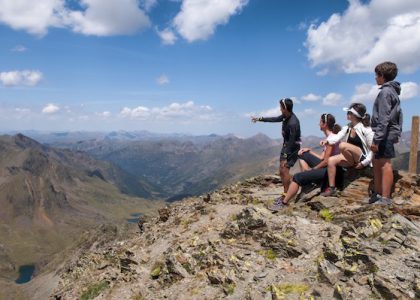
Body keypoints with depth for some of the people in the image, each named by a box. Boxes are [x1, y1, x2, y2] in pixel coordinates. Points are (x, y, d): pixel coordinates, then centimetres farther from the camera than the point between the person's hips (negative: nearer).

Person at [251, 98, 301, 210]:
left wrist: (285, 157, -23)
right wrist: (259, 119, 20)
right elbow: (275, 119, 18)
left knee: (285, 170, -16)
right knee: (281, 170, 11)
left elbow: (292, 142, -26)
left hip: (293, 148, -10)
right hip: (286, 145, 10)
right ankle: (286, 194, 22)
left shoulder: (293, 123, -29)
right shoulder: (285, 116, -2)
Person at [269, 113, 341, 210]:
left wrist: (312, 169, -8)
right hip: (326, 167, 10)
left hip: (329, 170, -10)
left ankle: (283, 204, -4)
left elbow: (326, 161, -21)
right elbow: (322, 157, 13)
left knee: (297, 177, -14)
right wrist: (309, 150, 8)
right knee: (303, 154, 12)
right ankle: (309, 179, 2)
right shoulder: (330, 137, 12)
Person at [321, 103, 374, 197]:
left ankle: (355, 165, -7)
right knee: (331, 160, -16)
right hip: (350, 158, 7)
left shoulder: (366, 129, -13)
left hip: (361, 157, -7)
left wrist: (364, 162, -18)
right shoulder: (347, 127, 7)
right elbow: (337, 137, -6)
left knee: (343, 145, -31)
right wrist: (327, 140, -27)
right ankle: (332, 188, -12)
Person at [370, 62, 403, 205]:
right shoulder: (393, 91, 18)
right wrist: (397, 133, 20)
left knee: (385, 164, -9)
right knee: (377, 164, 15)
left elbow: (383, 119, -19)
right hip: (390, 133, 10)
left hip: (385, 135, -10)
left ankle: (385, 199, -6)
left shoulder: (385, 92, -12)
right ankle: (378, 194, 23)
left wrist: (377, 139, -21)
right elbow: (399, 114, 20)